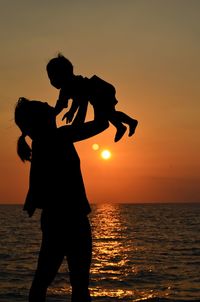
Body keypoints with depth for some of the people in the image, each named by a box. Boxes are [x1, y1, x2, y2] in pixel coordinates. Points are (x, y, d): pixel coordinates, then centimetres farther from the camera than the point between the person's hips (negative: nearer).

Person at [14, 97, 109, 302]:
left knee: (43, 278, 13)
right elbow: (101, 124, -11)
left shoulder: (40, 143, 7)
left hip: (52, 218, 9)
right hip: (71, 218, -9)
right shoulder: (58, 137, -14)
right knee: (79, 283, 0)